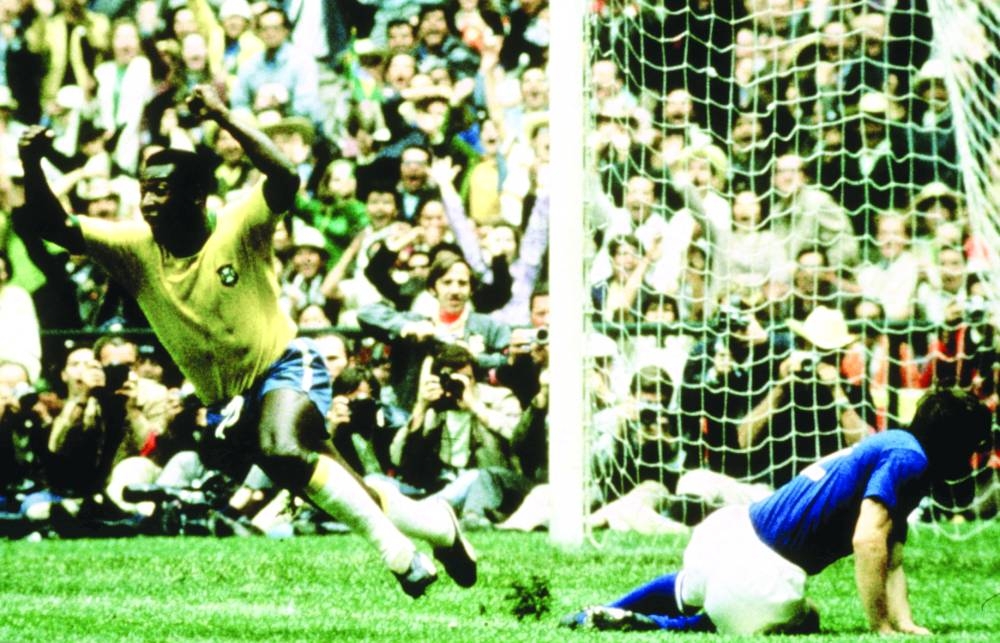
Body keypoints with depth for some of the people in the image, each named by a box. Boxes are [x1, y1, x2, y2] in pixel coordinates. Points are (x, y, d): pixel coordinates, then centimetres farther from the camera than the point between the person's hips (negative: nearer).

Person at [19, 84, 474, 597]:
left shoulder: (237, 229, -17)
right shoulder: (136, 248, -6)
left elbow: (285, 178, -35)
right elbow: (57, 228, -14)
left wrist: (224, 118, -41)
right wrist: (33, 167, -31)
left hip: (285, 368, -6)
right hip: (226, 402, 6)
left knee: (283, 450, -35)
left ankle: (398, 550, -22)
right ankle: (433, 524, 30)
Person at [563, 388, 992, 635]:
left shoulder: (896, 447, 18)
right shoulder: (908, 458, -13)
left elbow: (889, 557, 18)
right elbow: (868, 541, -23)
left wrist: (905, 624, 7)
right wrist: (881, 629, -18)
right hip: (758, 573, -11)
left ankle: (595, 617, 40)